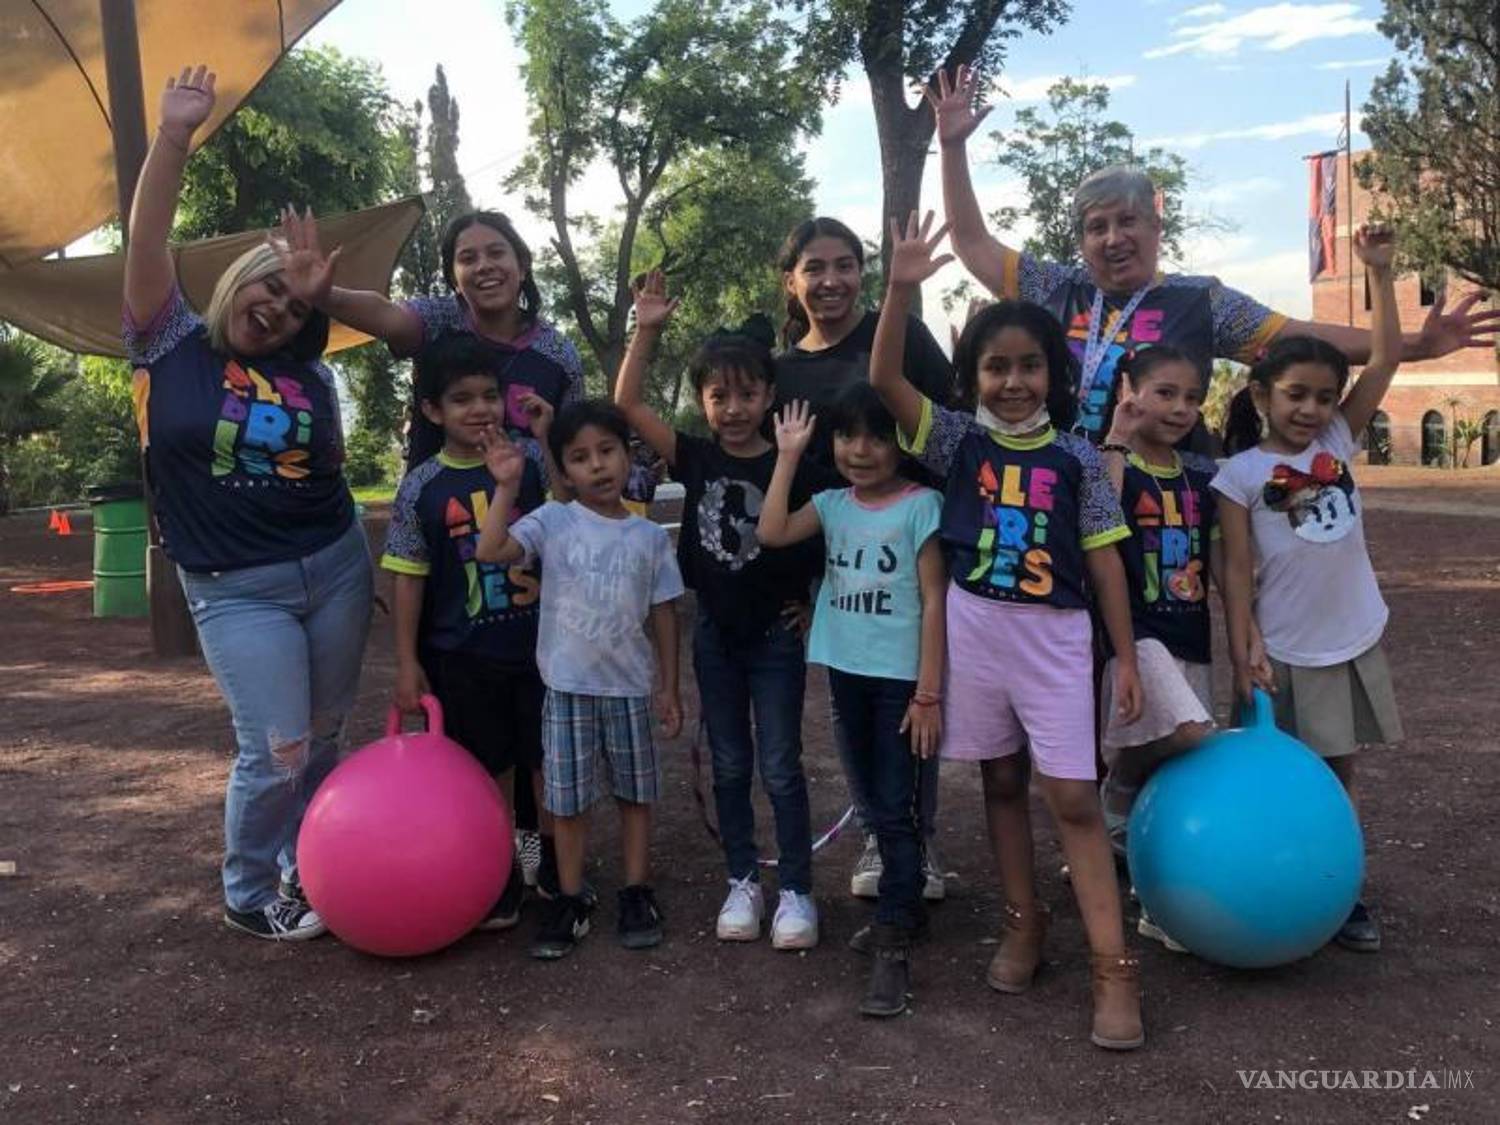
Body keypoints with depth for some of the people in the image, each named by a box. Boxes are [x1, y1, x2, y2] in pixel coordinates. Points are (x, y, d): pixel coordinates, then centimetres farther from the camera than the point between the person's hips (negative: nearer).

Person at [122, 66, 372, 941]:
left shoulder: (310, 376, 4)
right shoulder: (173, 346, -3)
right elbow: (147, 244, -15)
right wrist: (174, 136, -23)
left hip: (335, 566, 4)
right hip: (235, 589, -4)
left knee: (324, 739, 11)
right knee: (276, 751, -5)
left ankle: (302, 874, 31)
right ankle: (247, 895, 20)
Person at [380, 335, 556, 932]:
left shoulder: (530, 463, -2)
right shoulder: (422, 488, -6)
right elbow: (409, 579, -2)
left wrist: (546, 440, -8)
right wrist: (407, 663, -4)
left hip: (537, 646, 1)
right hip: (463, 658, -1)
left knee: (552, 767, 8)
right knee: (489, 774, 12)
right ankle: (501, 882, 27)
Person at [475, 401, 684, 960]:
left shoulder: (650, 535, 1)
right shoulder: (553, 521, -6)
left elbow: (663, 613, 5)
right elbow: (490, 550, -20)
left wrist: (670, 687, 4)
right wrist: (507, 486, -23)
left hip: (630, 687, 2)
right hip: (567, 686, -1)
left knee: (635, 792, 12)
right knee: (569, 799, 8)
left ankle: (637, 895, 27)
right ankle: (571, 901, 22)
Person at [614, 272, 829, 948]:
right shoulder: (696, 459, -3)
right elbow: (627, 405, -10)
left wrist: (812, 607, -5)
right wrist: (647, 330, -17)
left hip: (775, 634, -3)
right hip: (715, 631, 3)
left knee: (780, 767, 4)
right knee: (729, 765, 12)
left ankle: (796, 891, 16)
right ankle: (742, 883, 25)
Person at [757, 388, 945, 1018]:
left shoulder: (919, 505, -9)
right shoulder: (834, 504, 6)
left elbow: (933, 601, -11)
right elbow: (772, 533, -9)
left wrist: (929, 693, -15)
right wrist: (787, 457, -6)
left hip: (900, 677, -6)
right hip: (847, 673, 6)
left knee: (895, 808, -4)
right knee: (876, 804, 16)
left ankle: (892, 945, 1)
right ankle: (905, 907, 33)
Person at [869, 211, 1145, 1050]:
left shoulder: (1077, 457, -1)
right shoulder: (958, 440, 0)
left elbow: (1104, 558, 1)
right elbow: (885, 379, -13)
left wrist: (1126, 657, 0)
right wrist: (903, 289, -26)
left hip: (1057, 636, -1)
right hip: (975, 628, 2)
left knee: (1073, 796, -3)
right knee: (1003, 781, 13)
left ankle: (1115, 966, 2)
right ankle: (1026, 922, 29)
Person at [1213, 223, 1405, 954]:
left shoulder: (1340, 443, 2)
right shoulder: (1241, 474, -10)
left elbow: (1386, 359, -4)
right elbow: (1237, 569, -11)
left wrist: (1379, 272, -7)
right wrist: (1243, 648, -18)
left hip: (1357, 641, 4)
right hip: (1288, 652, -4)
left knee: (1338, 772, 16)